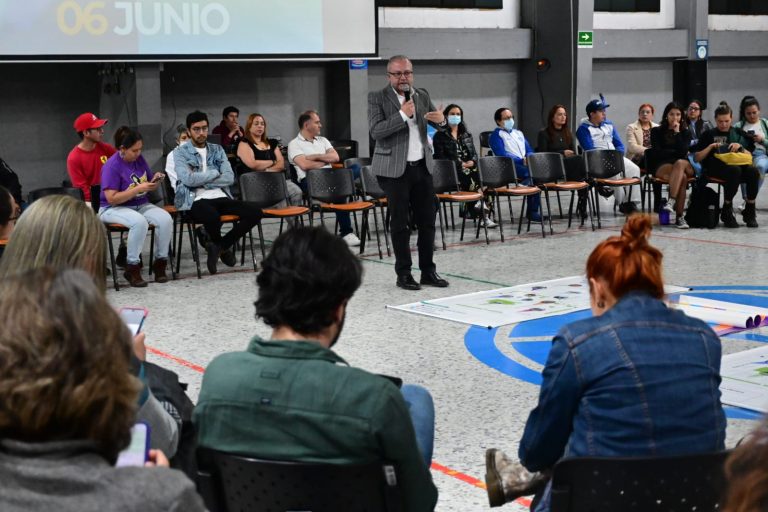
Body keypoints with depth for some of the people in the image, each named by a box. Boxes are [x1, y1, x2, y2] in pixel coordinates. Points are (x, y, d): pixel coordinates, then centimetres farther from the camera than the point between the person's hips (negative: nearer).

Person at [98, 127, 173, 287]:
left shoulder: (139, 159, 5)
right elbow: (112, 198, -21)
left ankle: (160, 262, -7)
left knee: (165, 219, -23)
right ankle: (132, 268, -23)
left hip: (141, 205, 6)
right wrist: (138, 188, -24)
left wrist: (155, 180, -8)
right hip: (114, 208, -6)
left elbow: (150, 186, 16)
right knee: (139, 222, -37)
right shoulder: (111, 166, -15)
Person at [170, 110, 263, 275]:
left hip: (221, 197, 5)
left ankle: (219, 246, -3)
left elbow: (229, 178, 4)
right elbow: (188, 179, -11)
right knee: (212, 217, -40)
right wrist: (214, 173, 0)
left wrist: (201, 180, -5)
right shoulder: (180, 152, 6)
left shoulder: (217, 149, 18)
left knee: (255, 212, -18)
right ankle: (223, 248, -3)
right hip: (196, 201, -5)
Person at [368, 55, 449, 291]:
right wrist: (402, 115, -21)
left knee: (427, 220, 7)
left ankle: (428, 271, 17)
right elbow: (375, 132, -15)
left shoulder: (422, 95, 9)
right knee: (400, 223, 2)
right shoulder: (377, 98, -5)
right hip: (395, 168, -5)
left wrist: (441, 120, -7)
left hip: (422, 166, 5)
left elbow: (438, 125, 17)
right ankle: (403, 274, 10)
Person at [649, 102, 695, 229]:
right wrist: (676, 152, 0)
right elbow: (657, 153, -1)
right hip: (663, 167, -2)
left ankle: (671, 201, -50)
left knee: (680, 163, -39)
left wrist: (677, 132, -8)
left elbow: (683, 151, -6)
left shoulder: (685, 132, 12)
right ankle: (679, 216, -43)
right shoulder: (657, 131, 10)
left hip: (684, 165, 2)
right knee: (682, 177, -37)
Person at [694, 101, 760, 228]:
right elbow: (697, 158, 7)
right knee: (734, 171, -37)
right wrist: (711, 146, -6)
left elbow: (748, 156, 18)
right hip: (714, 168, -3)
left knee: (753, 171, -30)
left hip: (735, 164, 3)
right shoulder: (709, 134, 12)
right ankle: (727, 212, -23)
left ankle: (749, 212, -15)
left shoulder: (737, 133, 20)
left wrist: (740, 147, -1)